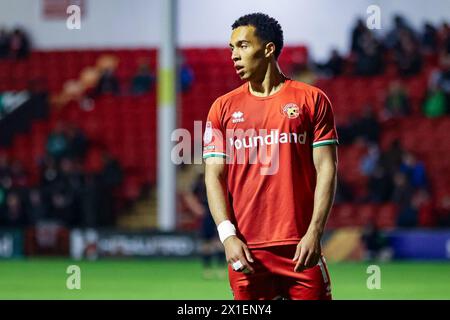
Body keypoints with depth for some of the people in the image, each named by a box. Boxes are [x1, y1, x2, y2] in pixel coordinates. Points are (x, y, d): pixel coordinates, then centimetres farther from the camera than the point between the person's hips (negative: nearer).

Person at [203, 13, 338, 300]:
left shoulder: (312, 100, 4)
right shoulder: (224, 108, 10)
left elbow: (326, 169, 0)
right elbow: (214, 175, 6)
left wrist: (314, 233, -11)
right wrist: (227, 235, -8)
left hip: (301, 248, -2)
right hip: (246, 250, 2)